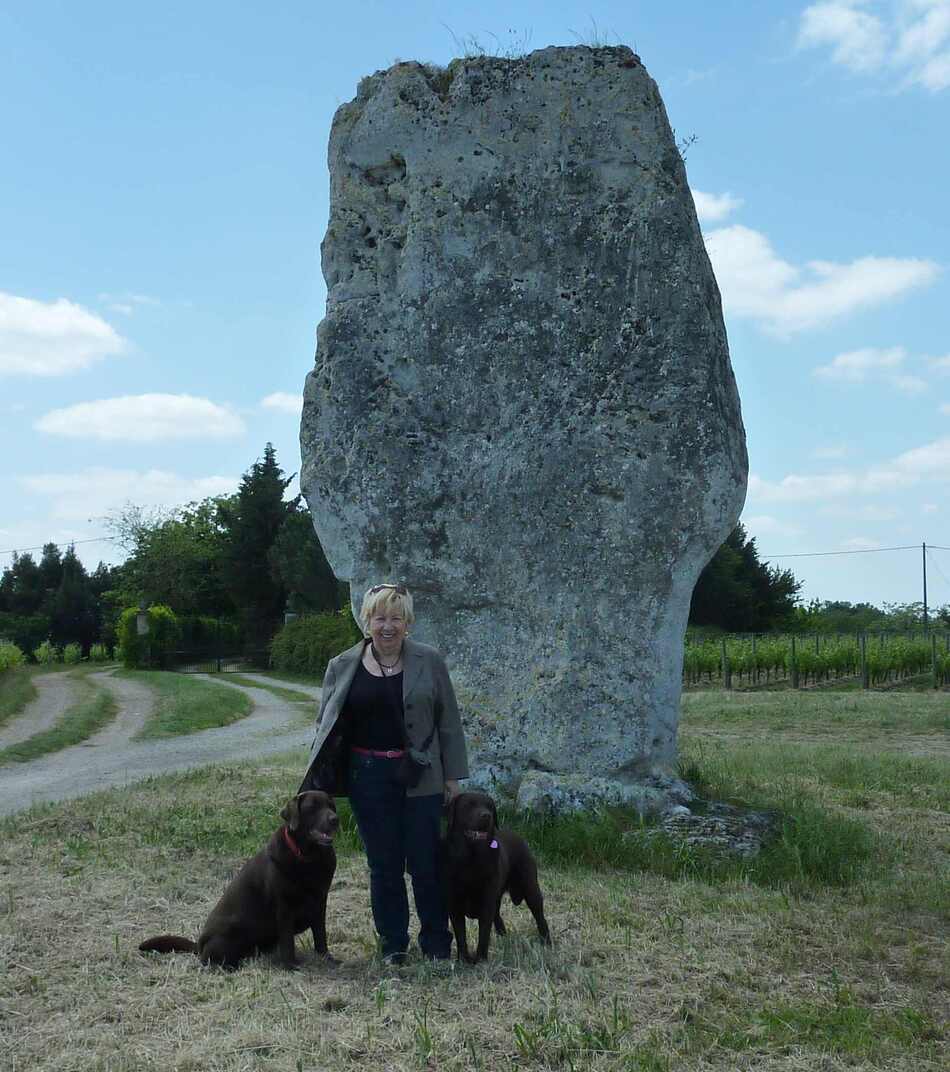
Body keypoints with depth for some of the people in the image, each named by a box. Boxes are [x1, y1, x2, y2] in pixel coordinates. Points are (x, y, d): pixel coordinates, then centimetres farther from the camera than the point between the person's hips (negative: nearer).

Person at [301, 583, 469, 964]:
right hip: (368, 777, 1)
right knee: (383, 864, 9)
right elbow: (326, 727, 8)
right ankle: (393, 943, 22)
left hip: (420, 777, -1)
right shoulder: (342, 667, 3)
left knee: (426, 862, 4)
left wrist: (452, 775, 0)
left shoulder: (429, 662, 0)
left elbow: (448, 722, 3)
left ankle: (437, 943, 19)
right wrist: (317, 781, 4)